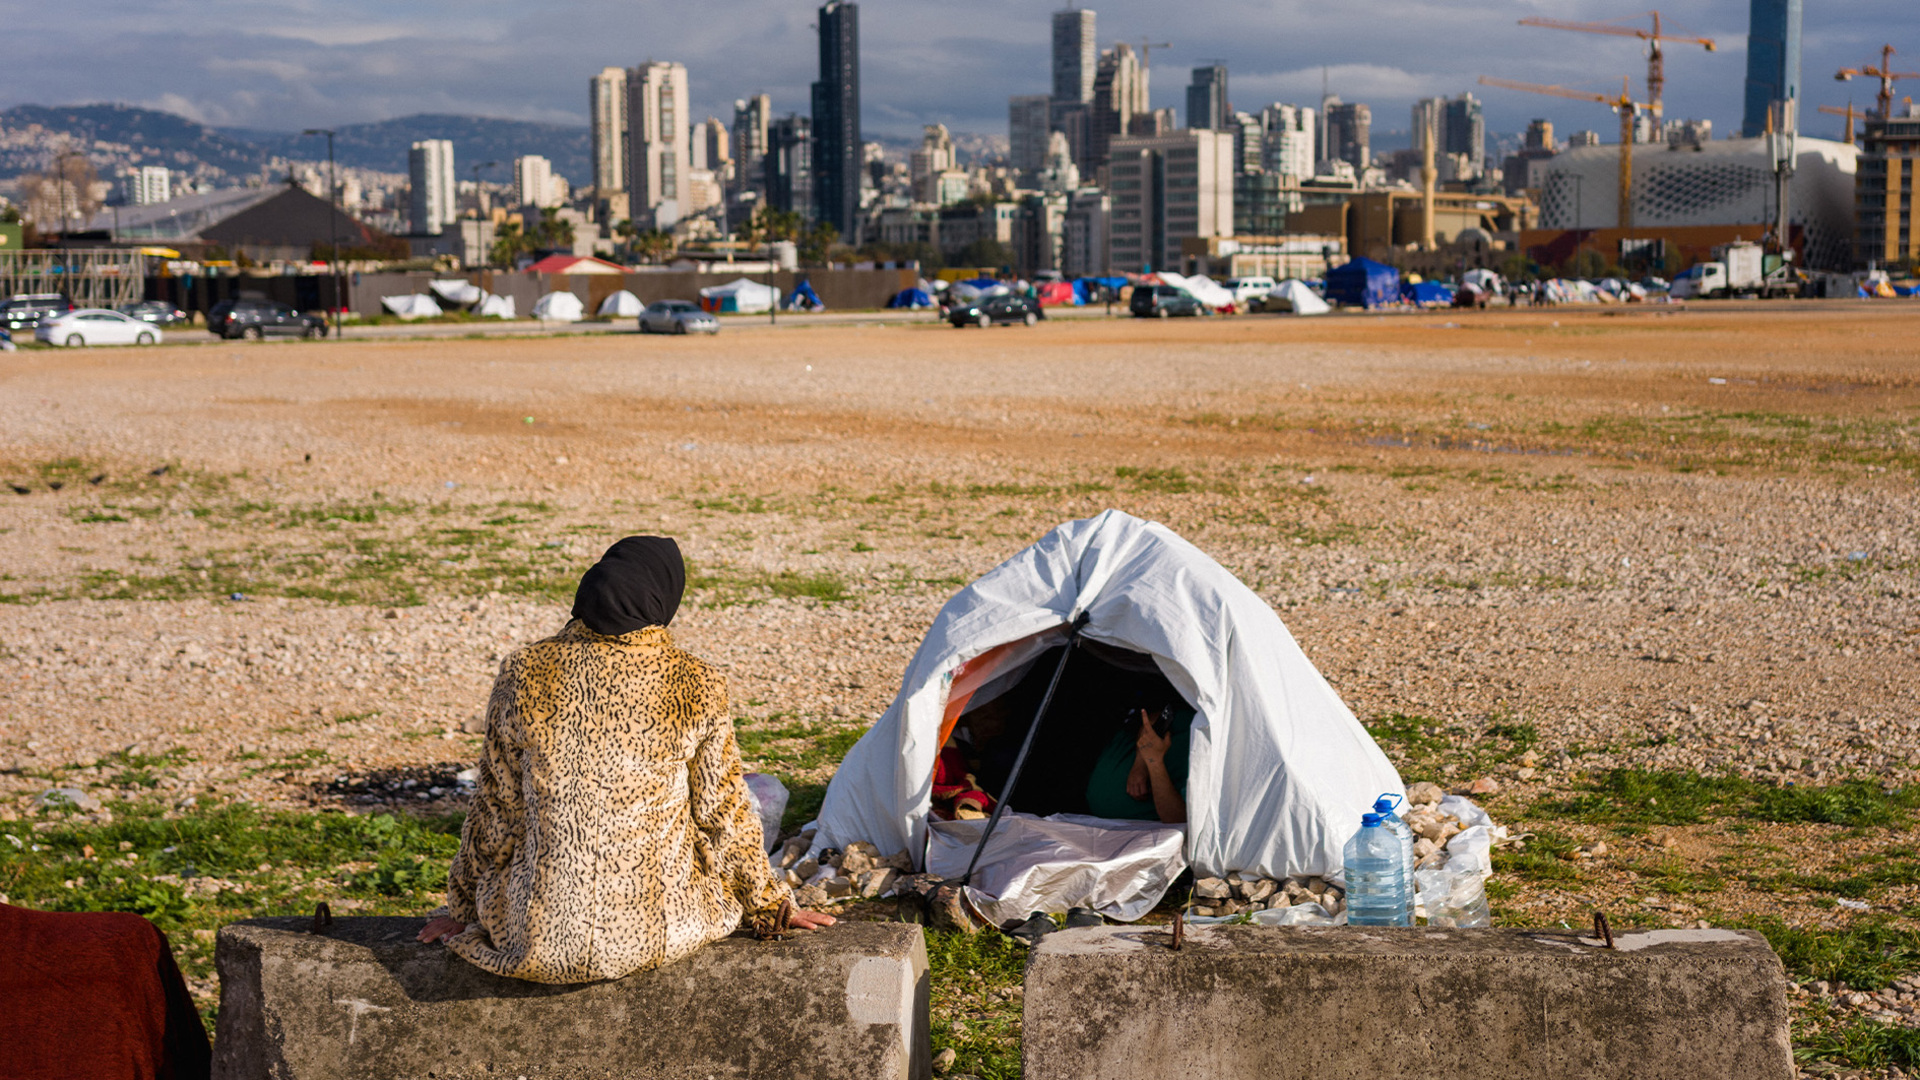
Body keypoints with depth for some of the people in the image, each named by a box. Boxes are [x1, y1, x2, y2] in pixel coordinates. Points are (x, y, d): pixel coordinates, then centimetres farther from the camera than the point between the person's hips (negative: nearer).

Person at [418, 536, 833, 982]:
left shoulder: (524, 672, -7)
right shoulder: (697, 686, -9)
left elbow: (496, 808, 3)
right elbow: (723, 814, 1)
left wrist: (462, 908, 19)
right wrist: (769, 904, 18)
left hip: (534, 936, 1)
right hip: (656, 934, -1)